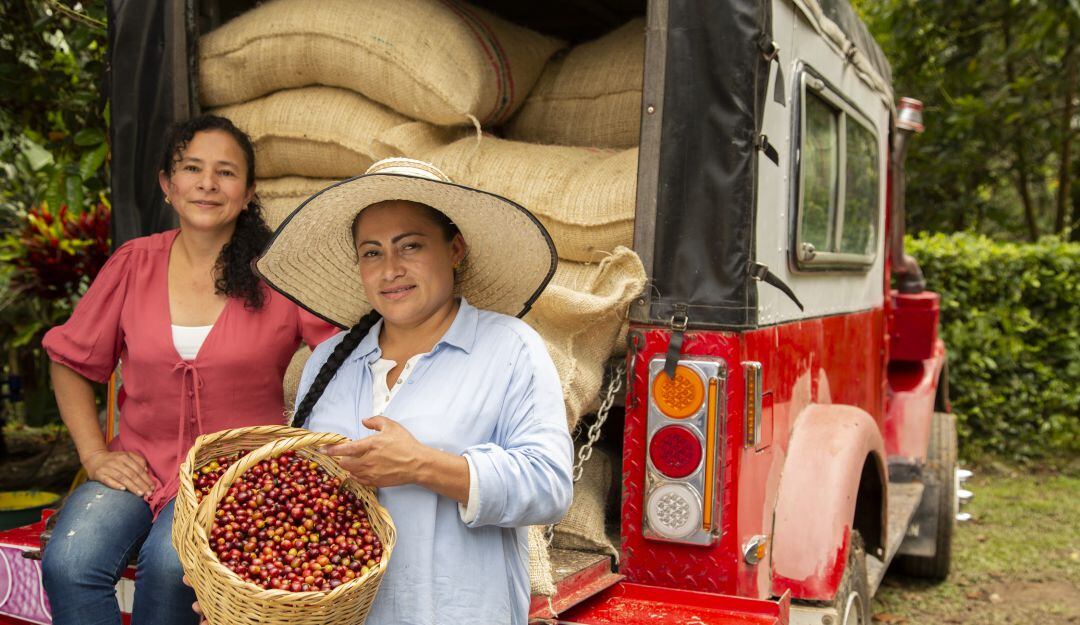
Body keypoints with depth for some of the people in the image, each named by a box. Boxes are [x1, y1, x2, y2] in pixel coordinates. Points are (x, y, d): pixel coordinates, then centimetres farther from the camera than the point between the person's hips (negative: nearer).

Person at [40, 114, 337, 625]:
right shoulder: (134, 264, 3)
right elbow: (71, 362, 14)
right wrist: (94, 453, 3)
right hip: (141, 464, 2)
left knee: (170, 564, -30)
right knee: (68, 564, -25)